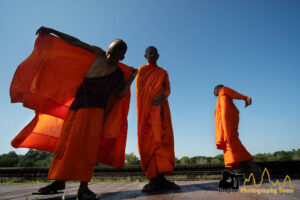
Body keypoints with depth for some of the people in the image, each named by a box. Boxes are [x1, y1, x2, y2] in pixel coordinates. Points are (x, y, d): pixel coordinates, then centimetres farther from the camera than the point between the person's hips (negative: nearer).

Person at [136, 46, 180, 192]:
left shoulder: (163, 73, 25)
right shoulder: (141, 70, 19)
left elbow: (167, 89, 11)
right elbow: (139, 89, 6)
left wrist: (162, 96, -14)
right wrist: (152, 100, -10)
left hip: (160, 107, 2)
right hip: (145, 108, -2)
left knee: (163, 139, -11)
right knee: (148, 140, -12)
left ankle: (160, 178, -13)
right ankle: (154, 179, -14)